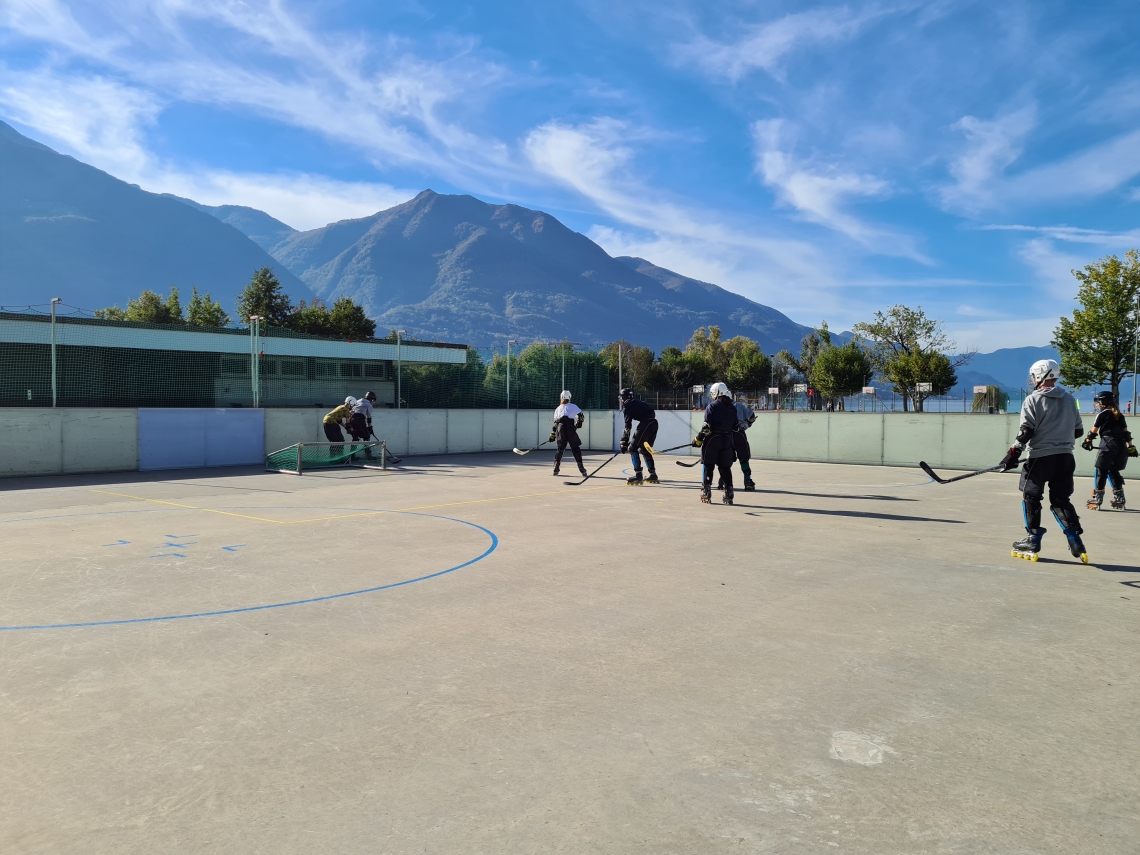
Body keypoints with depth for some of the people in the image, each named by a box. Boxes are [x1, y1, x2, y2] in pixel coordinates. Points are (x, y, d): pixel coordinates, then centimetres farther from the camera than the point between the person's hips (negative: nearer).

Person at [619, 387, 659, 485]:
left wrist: (624, 442, -8)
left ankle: (638, 475, -15)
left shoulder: (627, 405, 1)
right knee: (644, 449, 22)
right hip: (654, 423, 9)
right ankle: (653, 475, 24)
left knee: (632, 447, -5)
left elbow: (628, 425, -8)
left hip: (646, 424, -9)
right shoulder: (637, 402, 25)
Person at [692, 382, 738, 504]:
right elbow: (736, 427, 11)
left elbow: (707, 426, -14)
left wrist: (699, 439, -6)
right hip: (727, 441, 4)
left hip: (712, 440, -4)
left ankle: (706, 493, 2)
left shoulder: (711, 406, -8)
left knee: (707, 465, 5)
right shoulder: (732, 408, 8)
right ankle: (728, 494, 7)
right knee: (725, 467, 10)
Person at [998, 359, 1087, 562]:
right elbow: (1078, 431, 14)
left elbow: (1026, 431, -14)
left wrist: (1013, 453, -11)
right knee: (1060, 500, 12)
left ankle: (1033, 541, 9)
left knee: (1031, 497, 7)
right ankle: (1076, 543, 2)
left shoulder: (1033, 400, -7)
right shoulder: (1069, 399, 10)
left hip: (1041, 457, -5)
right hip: (1065, 457, 5)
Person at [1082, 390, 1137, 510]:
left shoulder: (1102, 414, -3)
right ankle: (1119, 500, 13)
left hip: (1108, 444, -6)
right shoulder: (1119, 415, 16)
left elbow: (1093, 431, 0)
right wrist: (1131, 447, 19)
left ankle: (1096, 499, -5)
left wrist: (1087, 442, 14)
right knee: (1113, 471, 15)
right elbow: (1126, 433, 16)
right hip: (1121, 445, 6)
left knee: (1101, 471, -2)